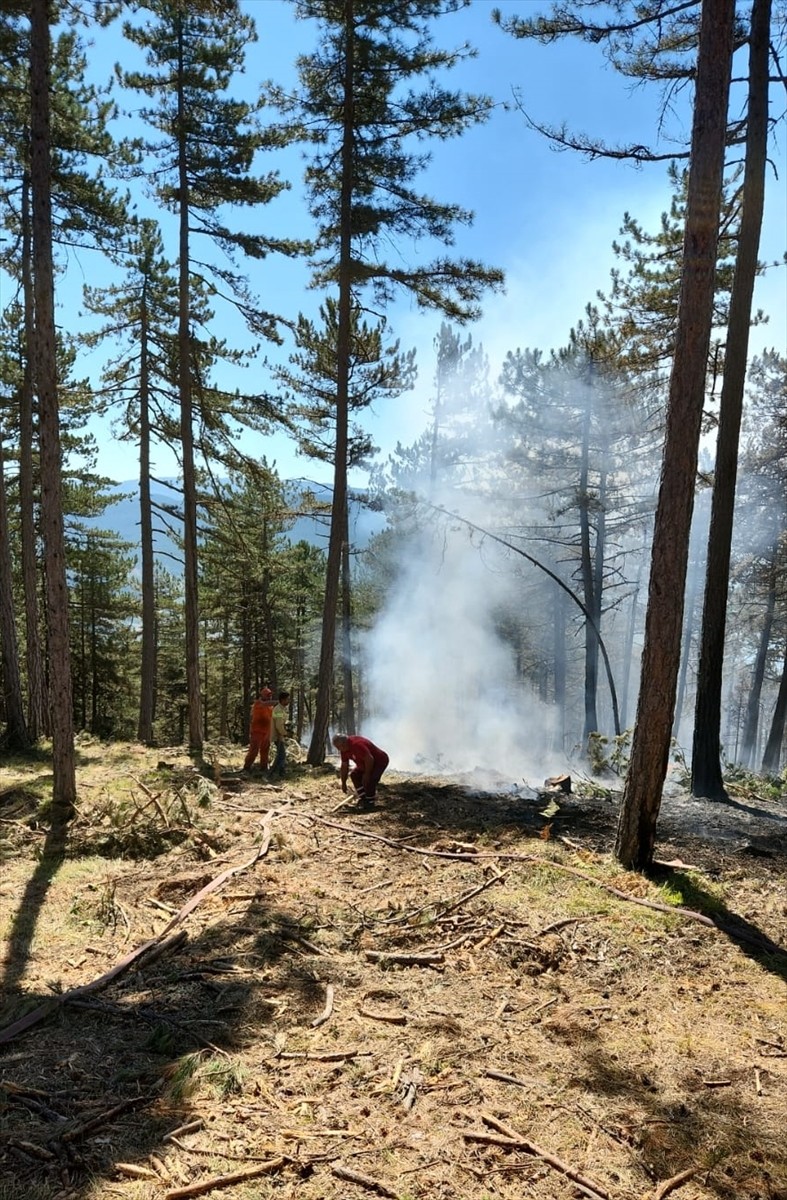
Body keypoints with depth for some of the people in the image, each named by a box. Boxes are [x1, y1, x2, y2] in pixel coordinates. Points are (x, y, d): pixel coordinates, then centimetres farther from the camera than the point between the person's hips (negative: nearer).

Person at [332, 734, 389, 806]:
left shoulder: (357, 744, -34)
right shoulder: (344, 749, -4)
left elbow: (369, 759, -36)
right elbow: (344, 766, 5)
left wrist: (367, 774, -26)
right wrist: (343, 783, 7)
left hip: (380, 760, -10)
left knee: (368, 780, -24)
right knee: (354, 774, 11)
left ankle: (370, 802, -4)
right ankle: (363, 798, 17)